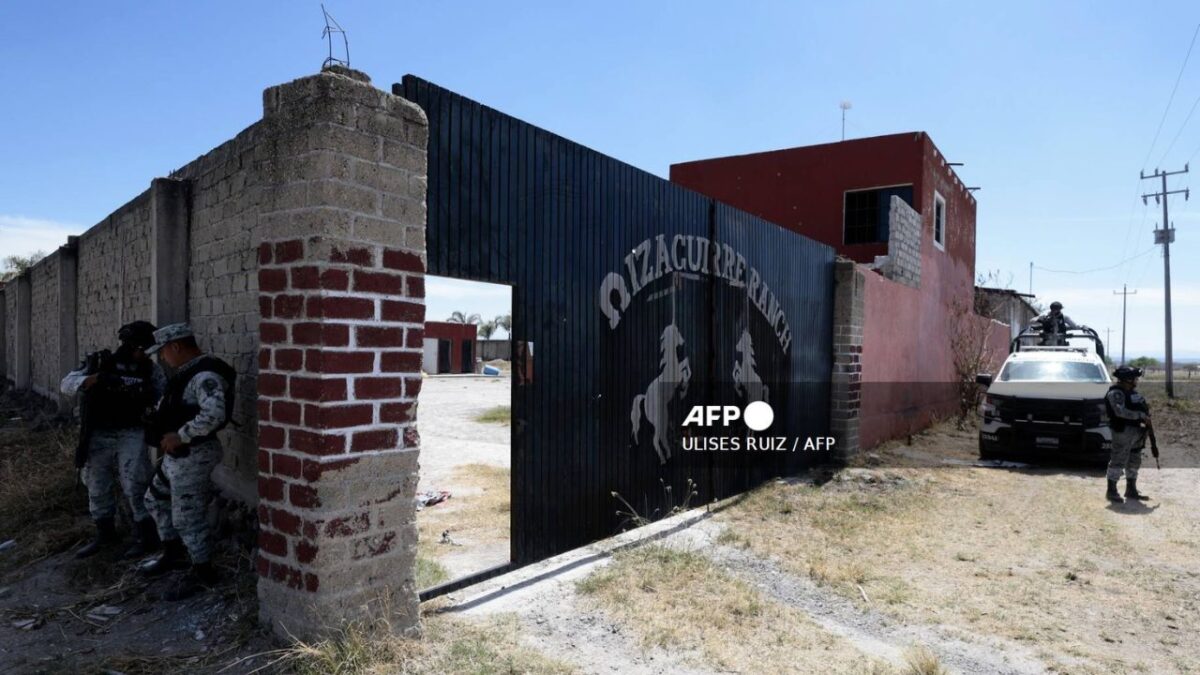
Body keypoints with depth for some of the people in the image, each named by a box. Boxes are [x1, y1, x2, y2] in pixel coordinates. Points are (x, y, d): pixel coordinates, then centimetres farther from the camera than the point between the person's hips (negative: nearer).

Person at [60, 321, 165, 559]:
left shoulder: (149, 368, 0)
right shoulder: (97, 362, -2)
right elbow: (66, 385, -11)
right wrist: (97, 378, -29)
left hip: (130, 435, -2)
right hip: (98, 436, 2)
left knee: (135, 487, -5)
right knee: (97, 488, 13)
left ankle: (146, 536, 7)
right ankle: (105, 534, 31)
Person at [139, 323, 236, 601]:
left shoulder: (205, 375, -23)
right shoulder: (189, 371, 11)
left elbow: (214, 414, -37)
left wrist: (180, 436, -27)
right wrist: (158, 415, 10)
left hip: (193, 455, -11)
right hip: (177, 454, 11)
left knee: (187, 518, -1)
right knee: (156, 499, 25)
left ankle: (203, 572, 14)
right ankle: (174, 553, 40)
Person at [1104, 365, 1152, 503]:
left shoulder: (1133, 391, 14)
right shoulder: (1115, 393, -15)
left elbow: (1141, 406, 24)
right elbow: (1120, 411, -26)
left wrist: (1145, 407, 4)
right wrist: (1141, 415, -24)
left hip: (1136, 431, 10)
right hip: (1123, 431, -10)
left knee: (1134, 461, 16)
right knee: (1118, 461, -6)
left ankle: (1131, 490, 28)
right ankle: (1111, 491, 1)